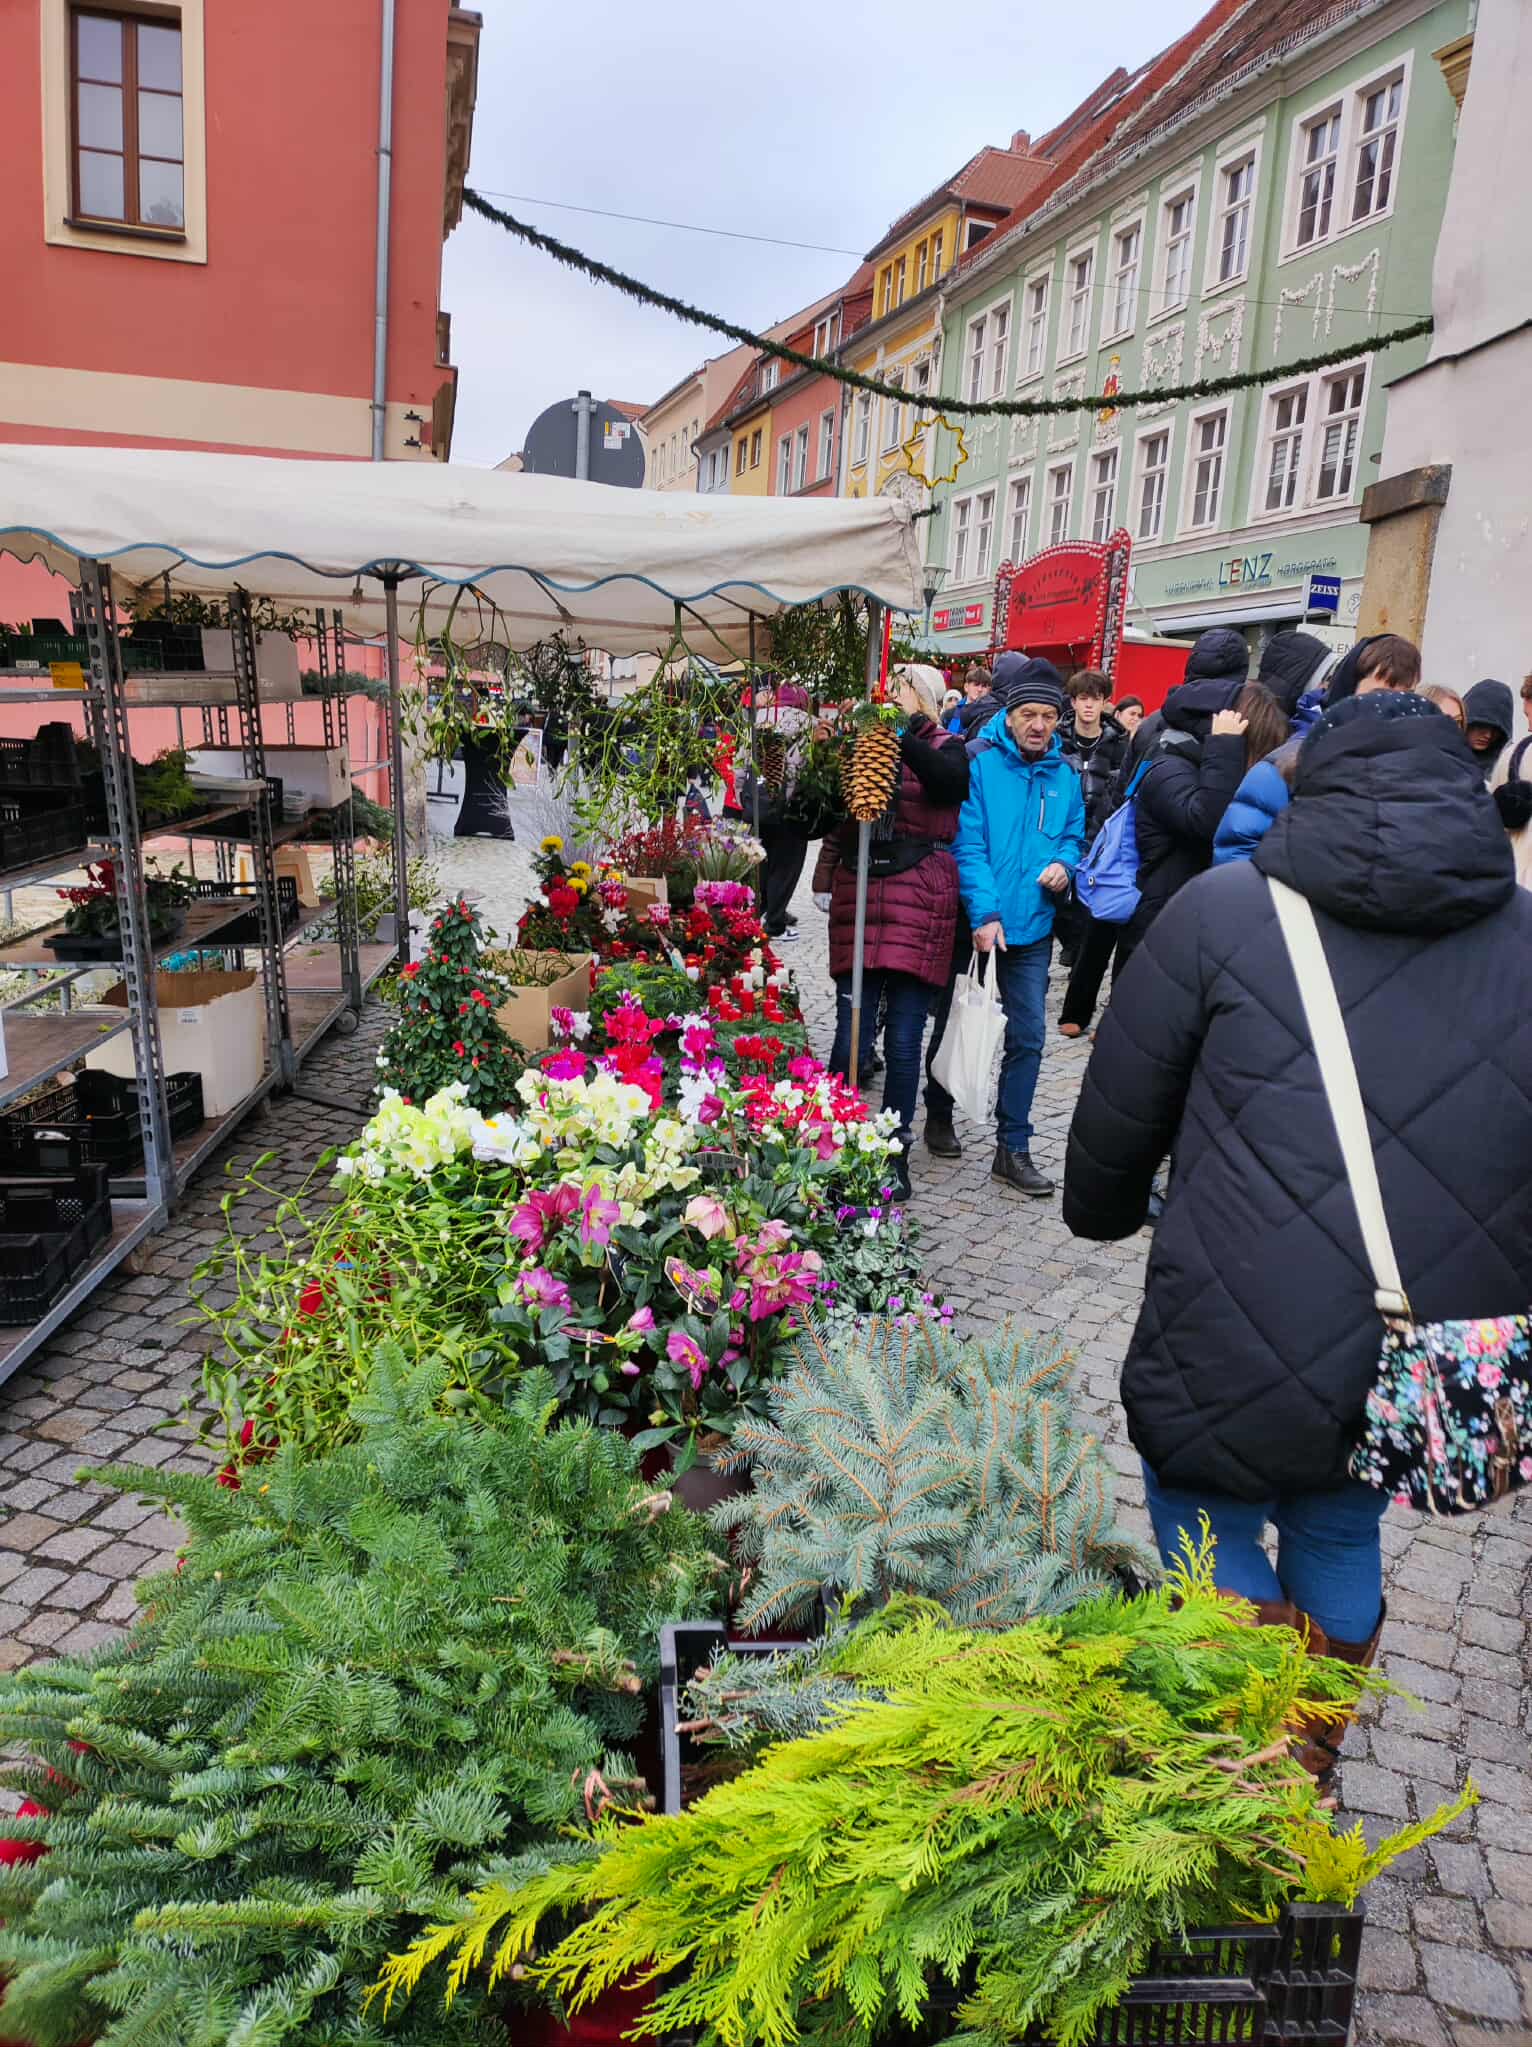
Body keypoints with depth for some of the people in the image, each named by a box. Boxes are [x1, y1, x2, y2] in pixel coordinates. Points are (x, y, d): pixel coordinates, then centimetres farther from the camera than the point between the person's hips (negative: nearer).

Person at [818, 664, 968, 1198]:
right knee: (852, 1033, -1)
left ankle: (896, 1152, 15)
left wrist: (903, 733, -27)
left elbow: (950, 781, -18)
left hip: (919, 907, -2)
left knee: (904, 1041, 2)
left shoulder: (944, 748, 5)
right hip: (859, 901, 2)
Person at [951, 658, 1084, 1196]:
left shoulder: (1064, 773, 6)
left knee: (1027, 1036, 2)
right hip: (974, 922, -4)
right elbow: (968, 843, -15)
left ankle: (1013, 1148, 11)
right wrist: (984, 914, -23)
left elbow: (1074, 833, 17)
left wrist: (1065, 862, -7)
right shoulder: (979, 762, -10)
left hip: (1030, 928, 4)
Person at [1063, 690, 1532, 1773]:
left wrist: (1103, 1213, 21)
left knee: (1204, 1519, 22)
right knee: (1341, 1537, 27)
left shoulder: (1223, 910, -7)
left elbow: (1117, 1113, 1)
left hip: (1237, 1365, -4)